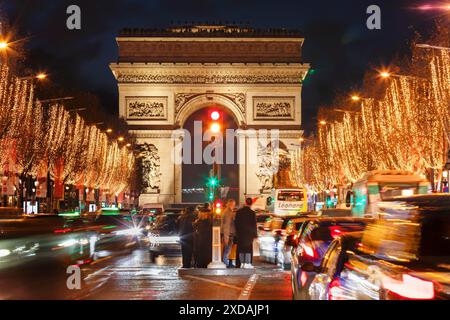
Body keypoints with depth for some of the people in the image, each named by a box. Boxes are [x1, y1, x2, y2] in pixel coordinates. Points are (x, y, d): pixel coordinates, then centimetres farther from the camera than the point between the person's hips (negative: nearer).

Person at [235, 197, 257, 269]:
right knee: (248, 248, 2)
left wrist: (237, 232, 14)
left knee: (241, 248, 10)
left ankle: (242, 263, 11)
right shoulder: (252, 213, -10)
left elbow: (236, 223, 6)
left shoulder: (239, 212, 0)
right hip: (249, 233, -3)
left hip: (240, 233, 3)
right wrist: (255, 234, 2)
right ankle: (247, 263, -3)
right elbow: (254, 224, -6)